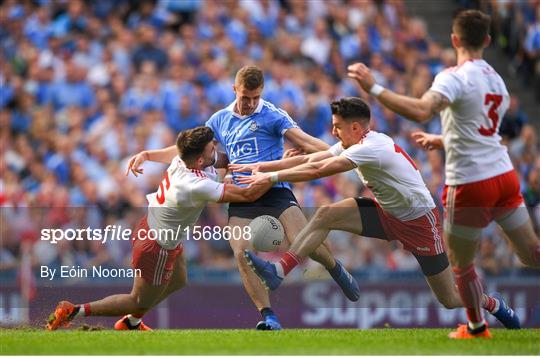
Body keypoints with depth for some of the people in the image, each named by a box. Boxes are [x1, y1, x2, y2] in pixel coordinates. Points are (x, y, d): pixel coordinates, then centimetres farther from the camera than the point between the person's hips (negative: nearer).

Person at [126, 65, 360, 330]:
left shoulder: (271, 115, 2)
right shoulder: (219, 120, 17)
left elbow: (304, 142, -9)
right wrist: (147, 156, 20)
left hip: (274, 189, -4)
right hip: (240, 197, 4)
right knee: (242, 252, -20)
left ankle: (334, 268, 14)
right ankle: (269, 318, -14)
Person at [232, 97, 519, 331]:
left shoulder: (372, 148, -28)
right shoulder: (351, 145, -2)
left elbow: (318, 170, -30)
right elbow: (309, 160, -2)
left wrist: (272, 176, -26)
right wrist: (260, 167, -7)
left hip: (418, 222, -8)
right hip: (387, 213, 8)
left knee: (450, 300, -2)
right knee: (325, 215, -13)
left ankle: (493, 304, 29)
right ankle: (278, 272, -17)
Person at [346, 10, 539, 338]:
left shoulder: (455, 78, -13)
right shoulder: (496, 80, 13)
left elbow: (421, 111, -32)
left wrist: (374, 88, -30)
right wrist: (440, 141, 34)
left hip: (471, 184, -7)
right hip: (504, 174, 7)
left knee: (461, 263, 12)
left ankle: (477, 327, 25)